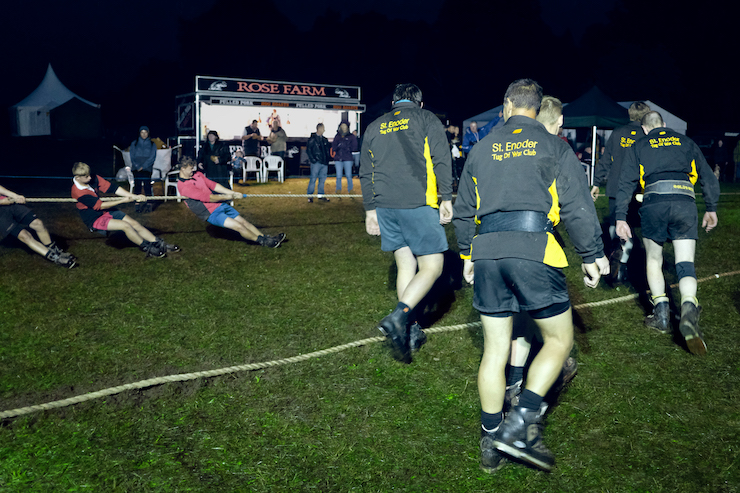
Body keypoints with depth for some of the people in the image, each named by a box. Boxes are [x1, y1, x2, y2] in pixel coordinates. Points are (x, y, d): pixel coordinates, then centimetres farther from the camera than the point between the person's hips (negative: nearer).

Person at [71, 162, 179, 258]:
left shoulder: (94, 179, -6)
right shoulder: (78, 192, -24)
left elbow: (112, 188, -6)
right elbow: (100, 205, -23)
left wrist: (134, 196, -15)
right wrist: (122, 201, -20)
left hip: (106, 211, 7)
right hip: (95, 220, -7)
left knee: (134, 223, -6)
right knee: (125, 226, -23)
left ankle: (160, 245, -3)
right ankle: (148, 249, -10)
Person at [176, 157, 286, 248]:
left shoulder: (197, 174, 10)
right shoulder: (183, 186, -17)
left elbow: (213, 185, 12)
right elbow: (206, 197, -18)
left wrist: (232, 193, 4)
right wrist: (227, 197, -10)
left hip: (220, 205, 8)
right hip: (211, 213, -8)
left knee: (243, 221, 3)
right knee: (239, 226, -15)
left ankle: (266, 238, 7)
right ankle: (263, 241, -3)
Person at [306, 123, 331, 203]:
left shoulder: (324, 139, 16)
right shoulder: (312, 139, -4)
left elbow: (327, 150, 23)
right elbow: (308, 150, -7)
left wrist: (327, 160, 12)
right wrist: (312, 159, -13)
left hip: (324, 162, 6)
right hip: (316, 162, -6)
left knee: (322, 179, 9)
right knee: (313, 178, -6)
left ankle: (321, 195, 17)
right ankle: (309, 195, 0)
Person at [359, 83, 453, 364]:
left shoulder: (374, 127, 19)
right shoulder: (426, 119, 6)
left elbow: (365, 173, 19)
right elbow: (441, 160, -5)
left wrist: (370, 209, 23)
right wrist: (446, 198, -2)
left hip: (385, 205, 5)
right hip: (418, 203, -5)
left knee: (405, 267, 13)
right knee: (431, 267, 0)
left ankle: (411, 332, 15)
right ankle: (398, 317, -18)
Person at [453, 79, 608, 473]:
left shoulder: (482, 148, 17)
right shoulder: (554, 146, 7)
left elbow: (463, 210, 20)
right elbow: (577, 207, -1)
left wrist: (466, 255, 30)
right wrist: (591, 256, 7)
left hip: (486, 251, 4)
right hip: (534, 249, -4)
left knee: (495, 348, 11)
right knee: (559, 338, 10)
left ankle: (491, 441, 17)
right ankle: (520, 422, -3)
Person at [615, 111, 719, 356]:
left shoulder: (639, 146, 18)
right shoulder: (686, 142, 23)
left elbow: (626, 182, 9)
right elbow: (708, 177, 21)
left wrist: (621, 217, 7)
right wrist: (711, 209, 30)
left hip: (654, 202, -1)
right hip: (685, 202, 1)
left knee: (653, 260, 16)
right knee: (685, 263, 0)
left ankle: (662, 315, 13)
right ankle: (689, 310, -25)